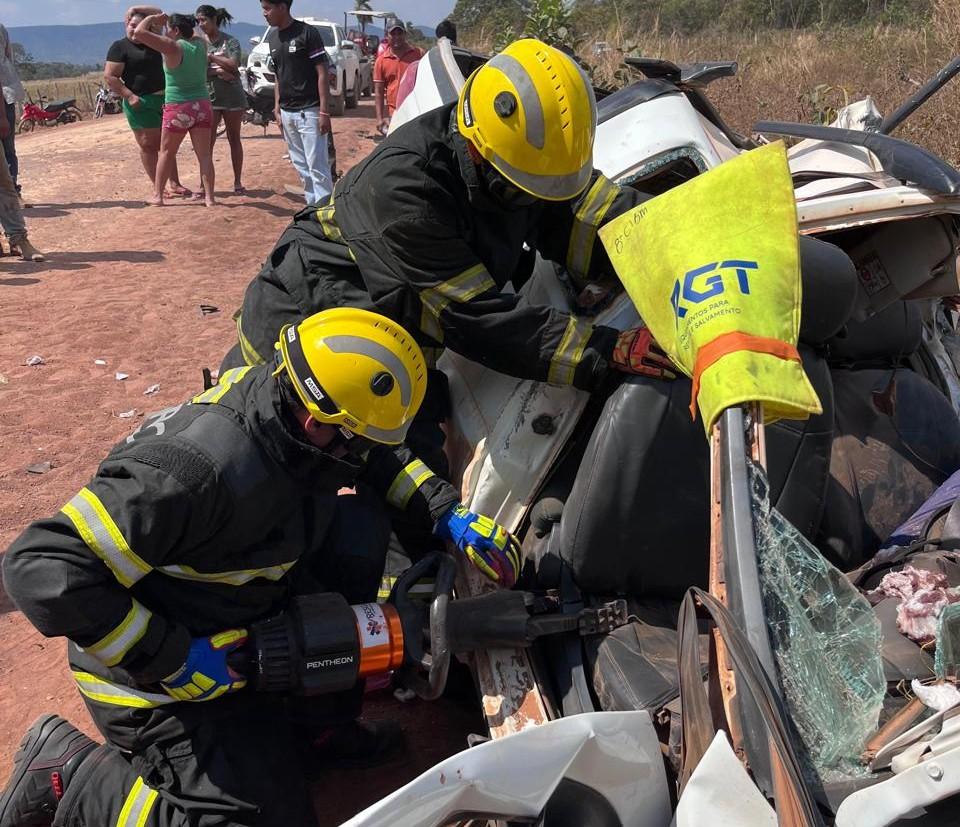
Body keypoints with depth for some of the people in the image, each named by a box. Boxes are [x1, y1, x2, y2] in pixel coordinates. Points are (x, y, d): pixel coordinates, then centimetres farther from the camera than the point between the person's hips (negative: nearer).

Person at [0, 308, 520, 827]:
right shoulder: (202, 472, -37)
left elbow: (377, 456, 10)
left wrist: (448, 513, -4)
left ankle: (325, 724, 12)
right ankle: (69, 776, 4)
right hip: (162, 684, -8)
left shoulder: (285, 406, -12)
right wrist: (174, 662, -30)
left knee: (358, 526, -1)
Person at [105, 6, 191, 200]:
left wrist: (137, 9, 9)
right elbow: (109, 77, -10)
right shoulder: (120, 47, -5)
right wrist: (129, 96, -18)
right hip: (140, 103, -6)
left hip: (164, 99, 6)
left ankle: (175, 184, 14)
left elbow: (160, 15, 21)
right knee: (149, 146, -2)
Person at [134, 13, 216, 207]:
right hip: (202, 106, 4)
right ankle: (209, 196, -1)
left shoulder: (172, 47, -12)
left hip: (178, 108, -4)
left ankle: (157, 196, 16)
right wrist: (166, 20, 22)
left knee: (166, 153, 11)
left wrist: (152, 18, 0)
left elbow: (139, 32, -15)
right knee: (204, 154, 4)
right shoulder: (201, 44, 4)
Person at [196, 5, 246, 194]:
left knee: (234, 140, 8)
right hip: (209, 97, 1)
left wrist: (210, 57, -13)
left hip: (233, 97, -1)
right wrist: (218, 71, -17)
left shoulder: (230, 41, -2)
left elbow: (233, 64, -14)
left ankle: (238, 182, 16)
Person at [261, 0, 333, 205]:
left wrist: (324, 112, -17)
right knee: (300, 166, 11)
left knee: (317, 166, -9)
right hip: (287, 112, 7)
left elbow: (322, 73, -11)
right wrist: (277, 108, 12)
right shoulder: (272, 37, 11)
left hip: (309, 111, -7)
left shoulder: (307, 33, -10)